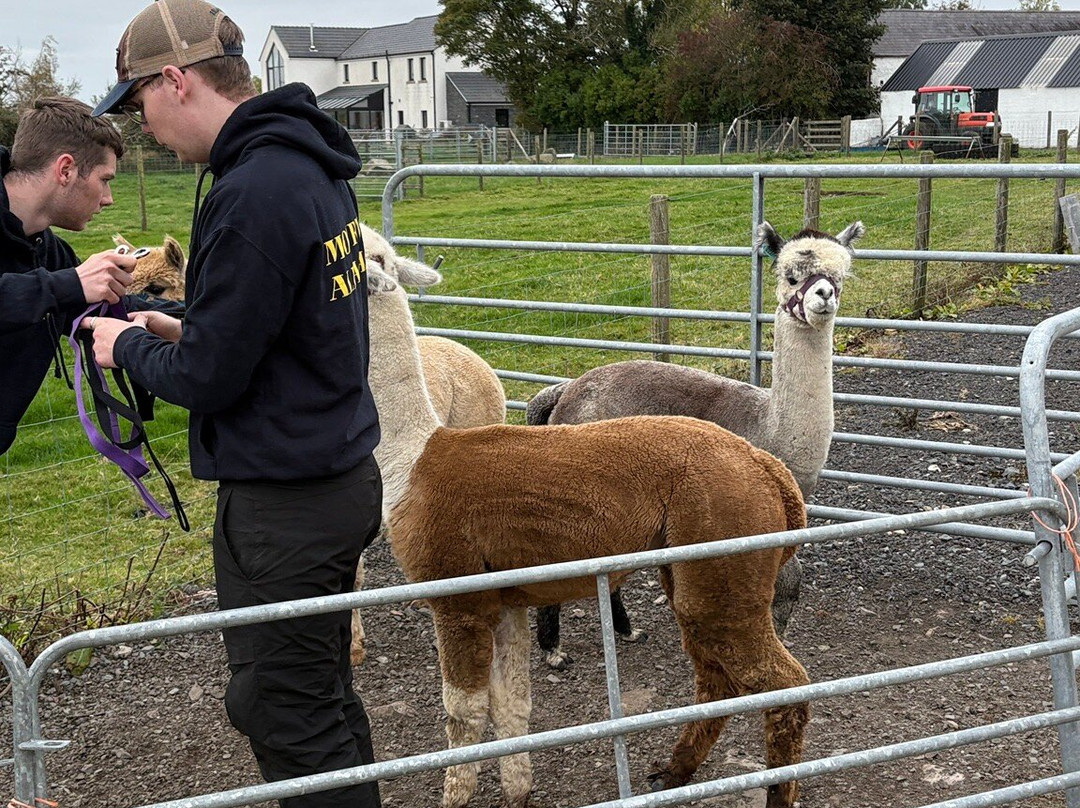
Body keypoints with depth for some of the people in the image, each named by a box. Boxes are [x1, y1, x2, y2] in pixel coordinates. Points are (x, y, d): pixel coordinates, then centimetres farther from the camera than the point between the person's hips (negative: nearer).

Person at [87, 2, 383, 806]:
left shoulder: (253, 194, -23)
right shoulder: (313, 168, 7)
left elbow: (207, 378, -20)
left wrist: (129, 345, -1)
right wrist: (183, 331, 11)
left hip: (284, 505, -10)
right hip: (341, 475, 10)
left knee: (285, 716, 4)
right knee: (323, 695, 22)